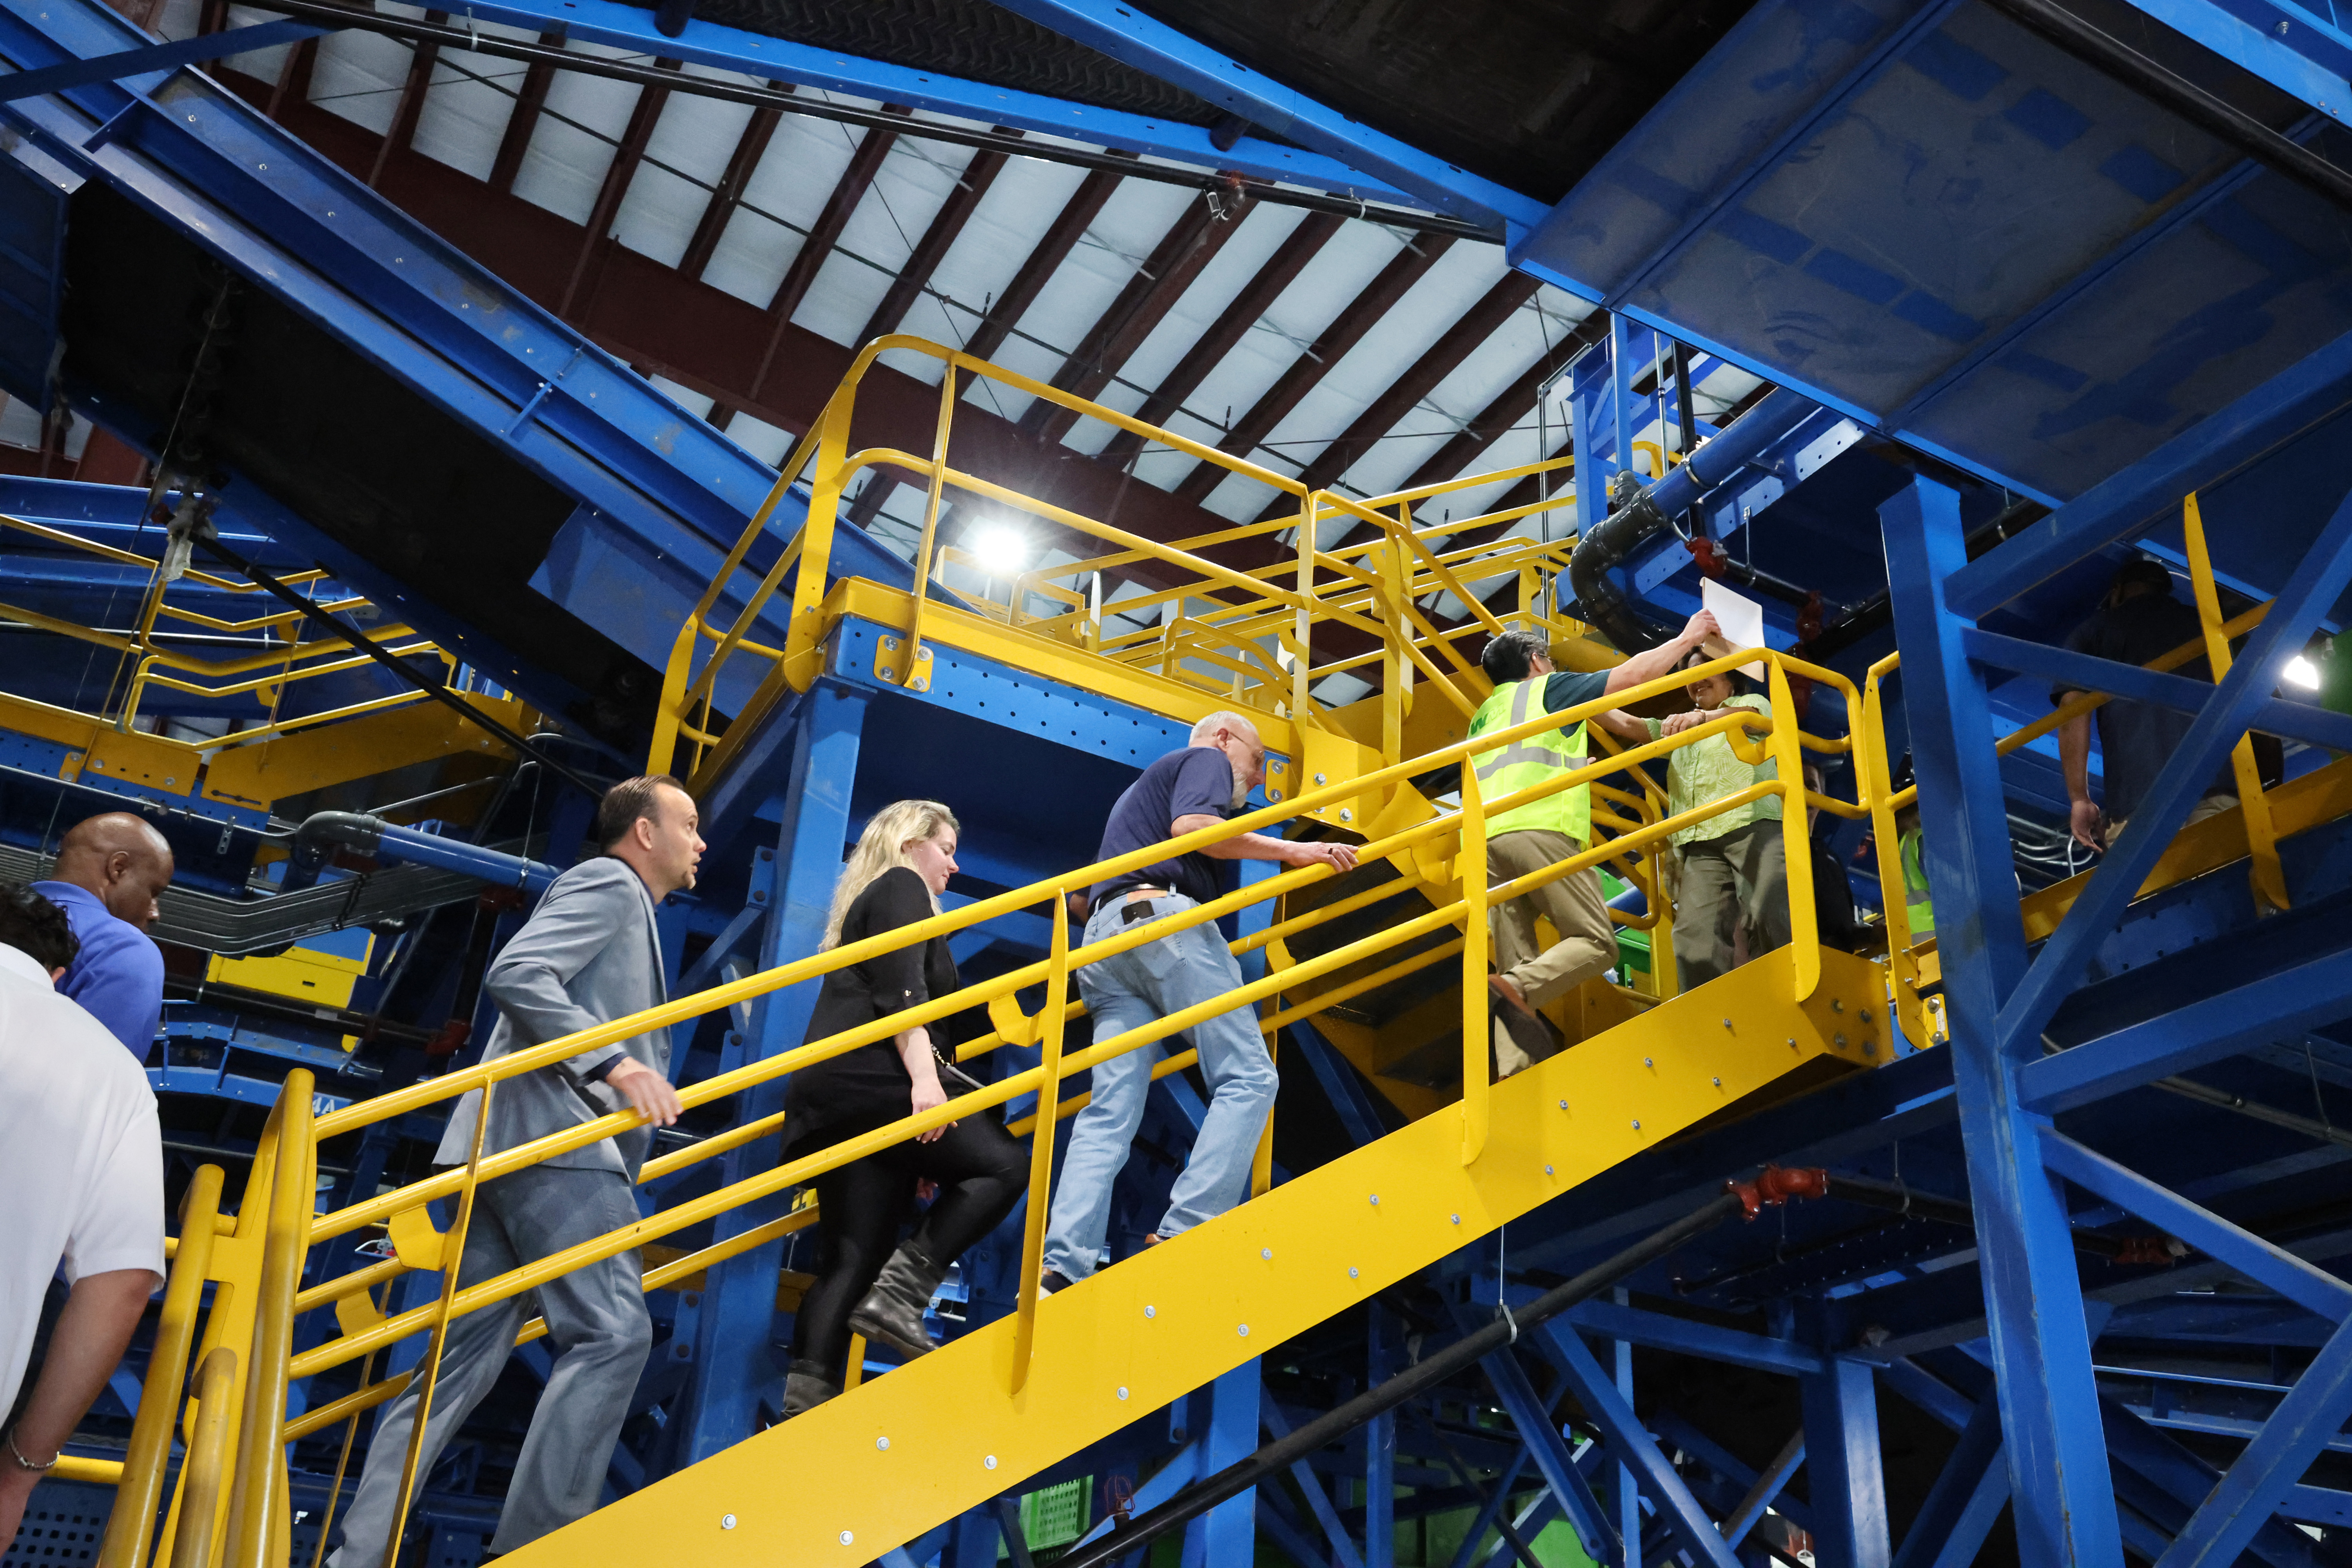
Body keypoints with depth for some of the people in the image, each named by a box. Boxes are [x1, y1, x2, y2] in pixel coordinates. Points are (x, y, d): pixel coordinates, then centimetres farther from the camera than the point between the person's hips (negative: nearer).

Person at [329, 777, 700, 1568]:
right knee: (611, 1332, -14)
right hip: (552, 1140, -10)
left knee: (465, 1355, 6)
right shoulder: (608, 883, 0)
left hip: (510, 1149, 10)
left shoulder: (627, 910, 29)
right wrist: (613, 1064, -23)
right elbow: (516, 976, -15)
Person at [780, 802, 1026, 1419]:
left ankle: (805, 1396, -12)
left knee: (851, 1257, 0)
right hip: (871, 1076, -9)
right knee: (1003, 1163, -11)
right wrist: (924, 1076, -21)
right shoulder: (901, 888, 6)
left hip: (831, 1098, 9)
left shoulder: (867, 903, 35)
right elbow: (900, 989, -10)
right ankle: (900, 1292, -22)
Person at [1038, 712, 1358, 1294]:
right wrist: (1289, 850, -7)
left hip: (1103, 938, 8)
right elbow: (1190, 825, -9)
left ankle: (1063, 1267, -20)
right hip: (1165, 918, -8)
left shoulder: (1143, 787, 40)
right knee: (1247, 1077, -10)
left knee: (1110, 1111, -4)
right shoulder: (1206, 759, 13)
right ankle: (1185, 1234, -25)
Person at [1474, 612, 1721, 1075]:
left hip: (1485, 840, 7)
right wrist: (1687, 638, 24)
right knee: (1596, 942, -5)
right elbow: (1632, 675, 13)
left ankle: (1516, 1072, -13)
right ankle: (1520, 985, -29)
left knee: (1518, 963, 3)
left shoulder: (1484, 715, 34)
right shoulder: (1549, 689, 16)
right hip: (1538, 829, -7)